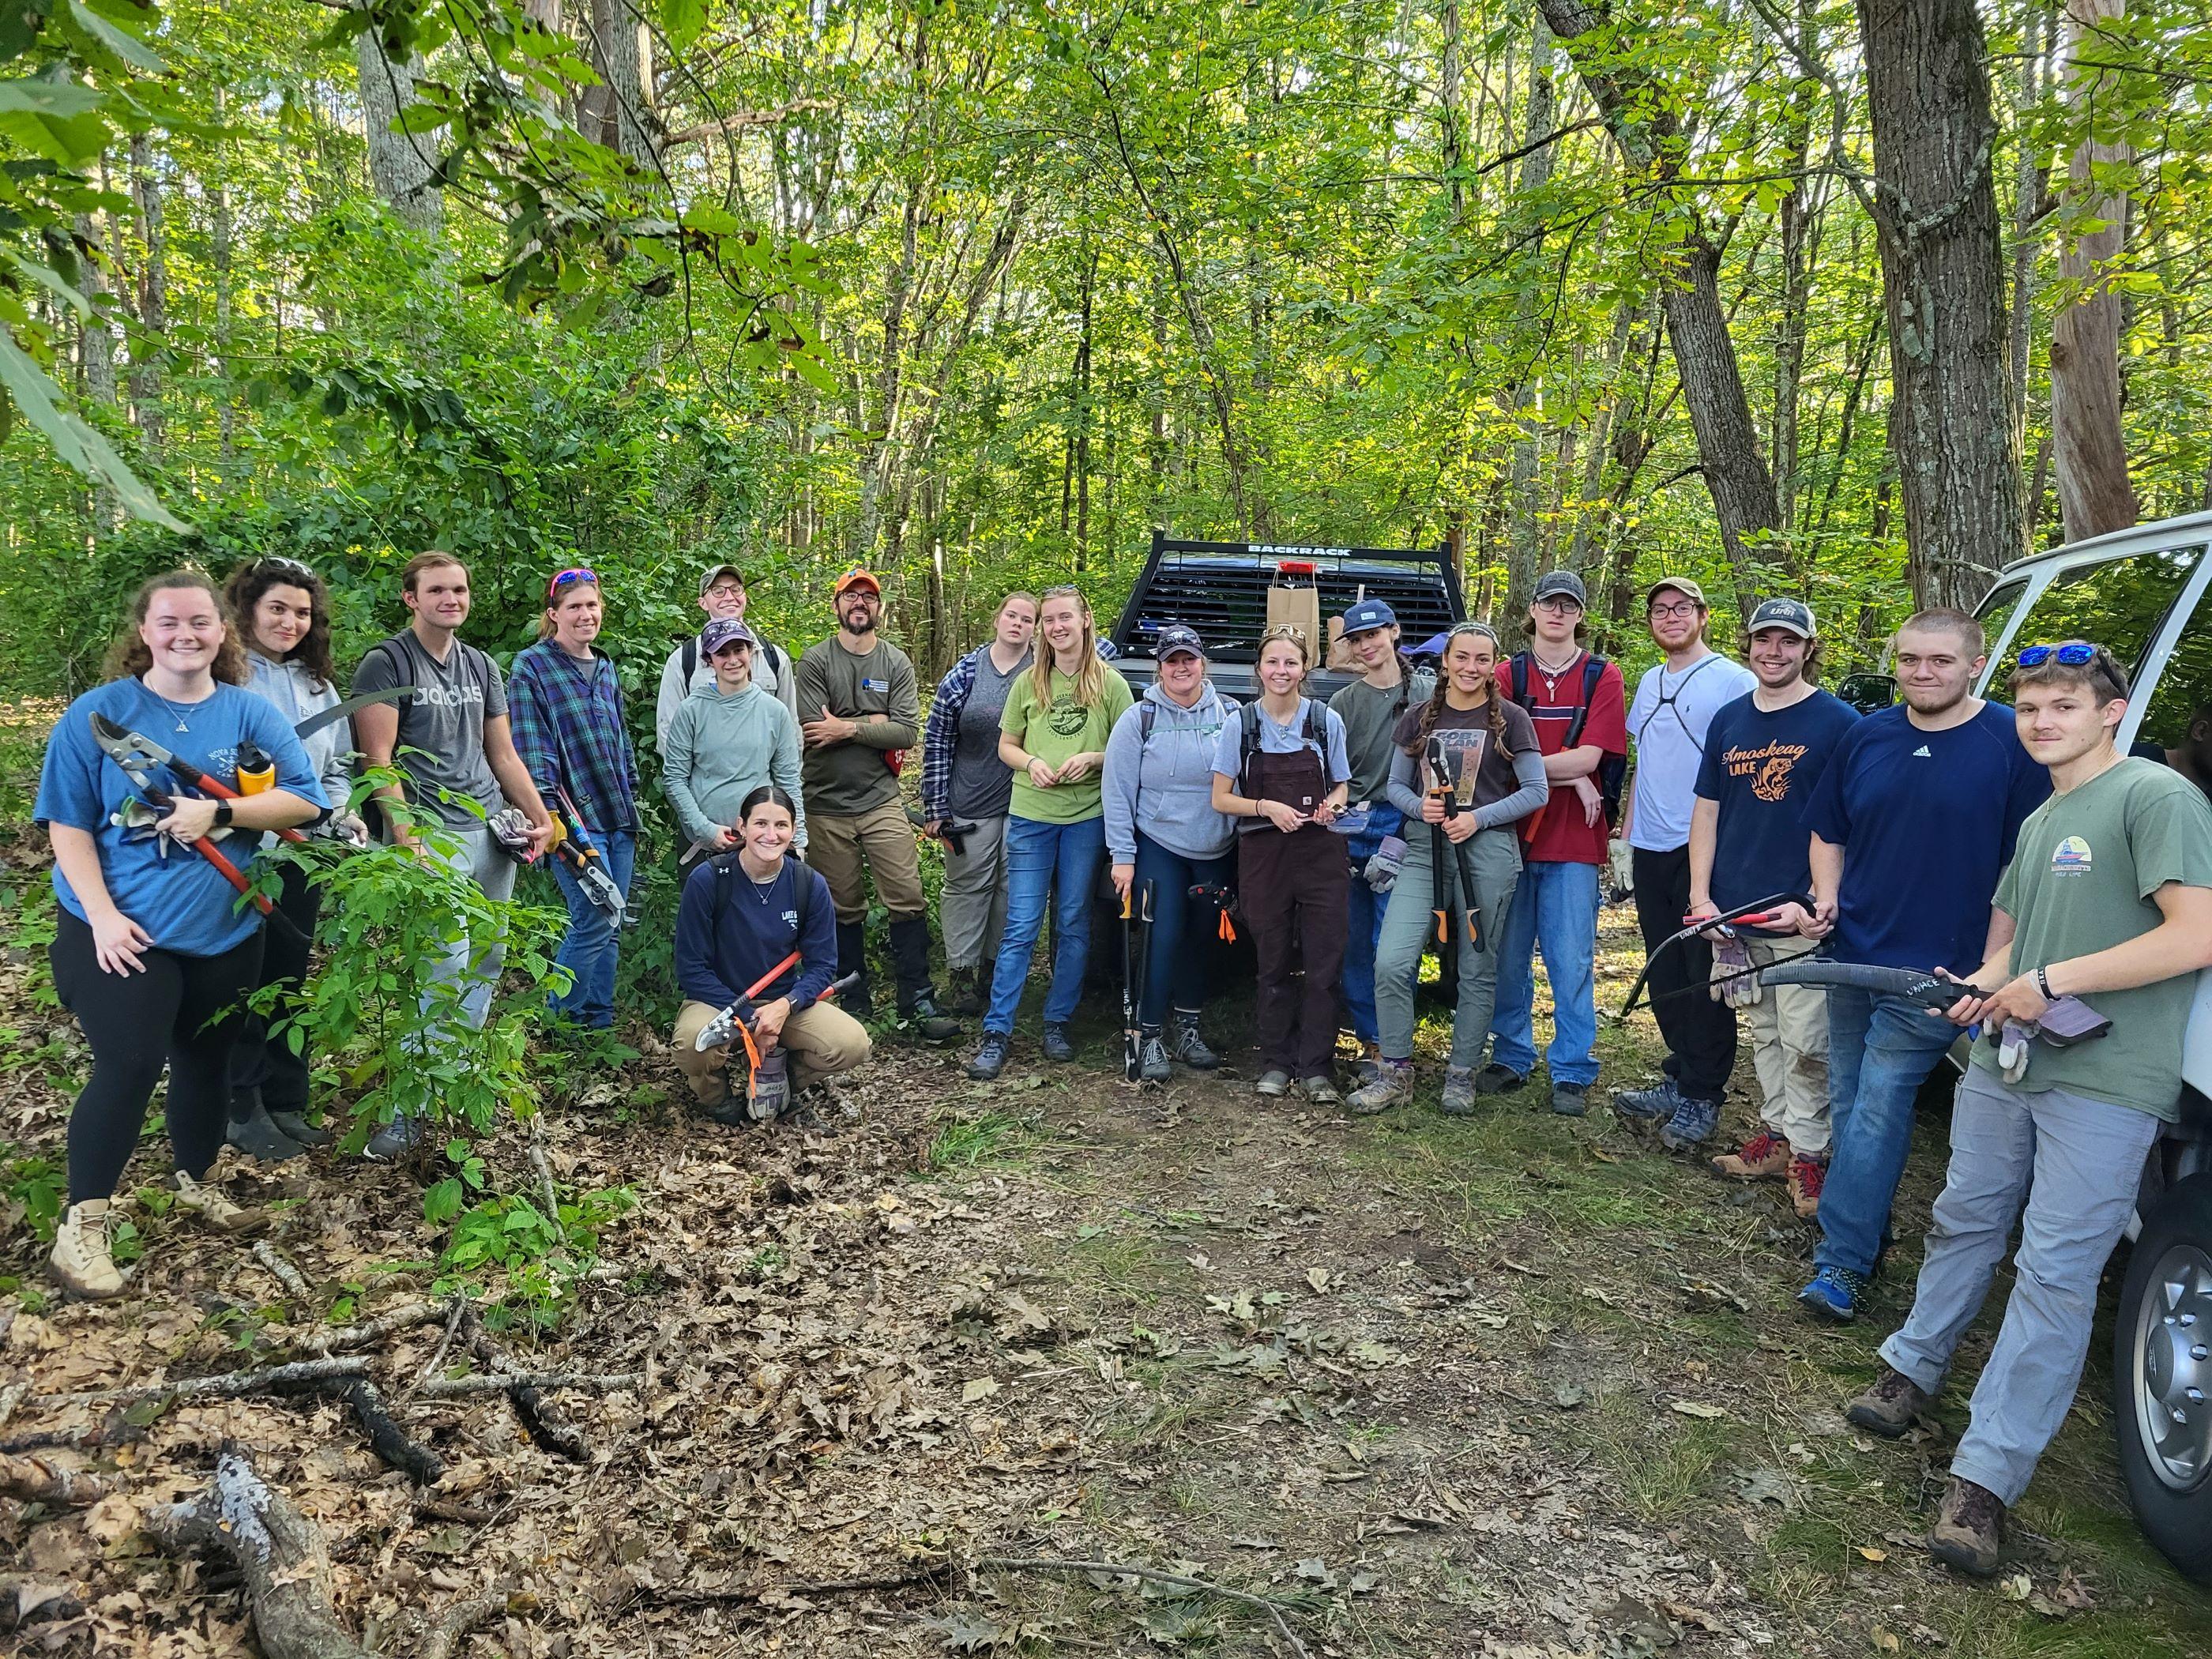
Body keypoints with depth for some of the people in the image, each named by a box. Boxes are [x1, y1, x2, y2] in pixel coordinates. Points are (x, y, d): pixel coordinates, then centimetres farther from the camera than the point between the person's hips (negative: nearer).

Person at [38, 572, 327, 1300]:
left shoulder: (249, 713, 1)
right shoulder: (98, 712, -5)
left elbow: (304, 799, -7)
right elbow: (69, 824, -6)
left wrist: (218, 812, -22)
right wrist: (103, 915, -15)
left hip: (226, 930, 3)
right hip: (124, 929, -3)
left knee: (206, 1059, 14)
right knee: (130, 1066, -9)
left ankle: (193, 1181, 36)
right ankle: (82, 1224, 5)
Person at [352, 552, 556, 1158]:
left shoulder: (482, 667, 16)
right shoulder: (386, 663, -3)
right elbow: (379, 758, -10)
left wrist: (541, 816, 11)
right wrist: (406, 839, -18)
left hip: (493, 827, 7)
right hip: (435, 832, -7)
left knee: (488, 956, 7)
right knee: (450, 963, -14)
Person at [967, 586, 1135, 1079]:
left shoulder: (1110, 684, 1)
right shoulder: (1028, 682, 6)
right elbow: (1006, 746, 13)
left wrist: (1093, 758, -15)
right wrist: (1031, 763, -8)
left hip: (1087, 817, 0)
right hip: (1030, 816, 1)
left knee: (1073, 924, 8)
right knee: (1020, 926, -2)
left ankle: (1057, 1023, 20)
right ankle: (997, 1033, 1)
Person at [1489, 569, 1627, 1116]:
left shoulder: (1602, 676, 4)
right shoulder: (1508, 673, 7)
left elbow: (1589, 756, -8)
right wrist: (1570, 777, -10)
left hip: (1574, 842, -2)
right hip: (1512, 834, 2)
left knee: (1571, 963, 0)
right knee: (1508, 957, 8)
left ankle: (1572, 1071, 11)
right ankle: (1511, 1058, 22)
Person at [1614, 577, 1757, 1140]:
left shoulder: (1734, 681, -7)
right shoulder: (1650, 682, 16)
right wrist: (1626, 829, 16)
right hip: (1651, 849, 7)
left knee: (1706, 976, -1)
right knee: (1665, 972, 12)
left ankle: (1703, 1099, 7)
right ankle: (1680, 1079, 23)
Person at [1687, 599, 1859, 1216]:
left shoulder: (1837, 722, -5)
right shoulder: (1729, 721, 10)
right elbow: (1706, 812, 13)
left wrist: (1815, 904, -16)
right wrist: (1700, 895, 3)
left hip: (1801, 917, -5)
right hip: (1734, 911, 5)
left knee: (1805, 1043, -2)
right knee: (1764, 1033, 15)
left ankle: (1808, 1152, 10)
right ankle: (1776, 1133, 27)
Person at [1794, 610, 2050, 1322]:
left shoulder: (2013, 745, -7)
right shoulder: (1865, 737, 6)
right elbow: (1828, 834, 17)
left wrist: (1990, 970, -10)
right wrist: (1826, 897, 0)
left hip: (1935, 969, -5)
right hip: (1852, 955, 5)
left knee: (1878, 1108, -7)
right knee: (1847, 1103, 12)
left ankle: (1842, 1261, -1)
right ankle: (1867, 1225, 29)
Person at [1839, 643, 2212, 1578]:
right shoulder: (2038, 822, 17)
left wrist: (2050, 983, -17)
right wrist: (1982, 987, 2)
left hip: (2104, 1087, -7)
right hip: (2003, 1064, 8)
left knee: (2055, 1273, -4)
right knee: (1963, 1224, 19)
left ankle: (1986, 1479, 1)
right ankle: (1912, 1371, 37)